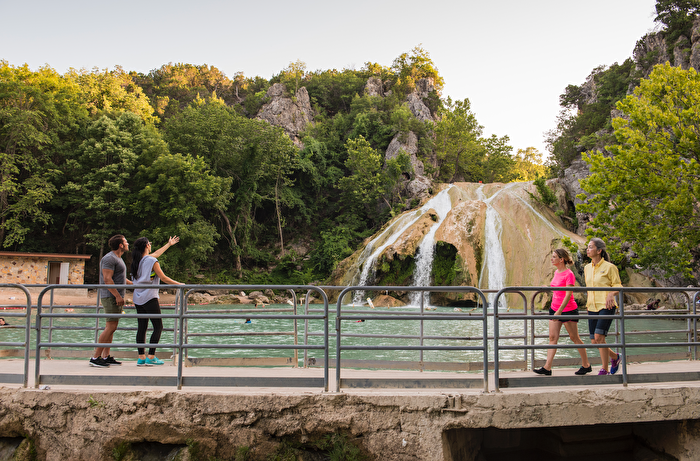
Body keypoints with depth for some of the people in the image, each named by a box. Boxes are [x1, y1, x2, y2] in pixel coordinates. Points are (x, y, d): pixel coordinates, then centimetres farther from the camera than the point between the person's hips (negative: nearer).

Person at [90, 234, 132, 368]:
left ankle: (106, 356, 14)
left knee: (111, 327, 10)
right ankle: (95, 357, -10)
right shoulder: (110, 258, -13)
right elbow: (107, 279, -21)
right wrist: (118, 296, -24)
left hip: (116, 297, 11)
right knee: (110, 327, -12)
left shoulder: (117, 258, 20)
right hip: (111, 297, -11)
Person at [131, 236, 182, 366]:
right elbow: (163, 278, -8)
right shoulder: (152, 261, -11)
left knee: (142, 327, 8)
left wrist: (169, 244, 40)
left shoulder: (137, 260, 12)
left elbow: (156, 253, 28)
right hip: (149, 297, -8)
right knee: (158, 326, -2)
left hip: (138, 298, 8)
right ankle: (151, 357, -6)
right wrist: (179, 284, 6)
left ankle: (141, 357, 8)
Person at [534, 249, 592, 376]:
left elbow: (568, 295, -22)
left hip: (568, 310, -8)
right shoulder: (556, 272, 9)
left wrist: (560, 311, -25)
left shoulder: (569, 274, -16)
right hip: (554, 309, 8)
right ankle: (547, 367, -3)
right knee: (552, 338, 0)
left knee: (574, 338, 4)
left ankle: (586, 365, 19)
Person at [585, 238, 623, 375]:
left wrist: (611, 294, -23)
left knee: (599, 337, -17)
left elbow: (618, 286, -4)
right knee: (594, 341, 4)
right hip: (592, 308, 6)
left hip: (606, 306, -6)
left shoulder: (609, 267, -6)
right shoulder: (587, 268, 12)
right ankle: (615, 357, 30)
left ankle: (604, 370, -4)